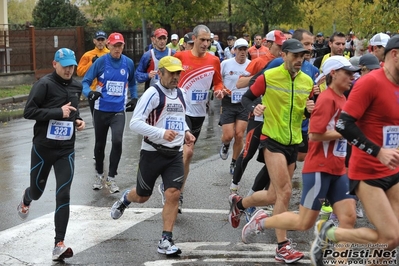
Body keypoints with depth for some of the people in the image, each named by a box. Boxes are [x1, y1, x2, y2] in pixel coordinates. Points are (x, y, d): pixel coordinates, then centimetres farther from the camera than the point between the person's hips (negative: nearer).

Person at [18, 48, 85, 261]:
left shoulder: (76, 87, 6)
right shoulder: (44, 84, -13)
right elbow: (28, 112, -18)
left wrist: (78, 120, 4)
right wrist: (58, 112, -24)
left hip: (66, 149, 3)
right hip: (43, 148, -3)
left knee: (63, 196, -7)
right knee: (37, 191, 15)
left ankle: (59, 245, -3)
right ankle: (26, 200, 55)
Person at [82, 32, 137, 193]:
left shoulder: (128, 63, 0)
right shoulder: (101, 62, -7)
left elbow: (132, 82, 19)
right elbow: (86, 81, -8)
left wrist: (134, 98, 10)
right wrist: (89, 92, -27)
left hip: (119, 110, 0)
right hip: (101, 109, 0)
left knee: (117, 141, -18)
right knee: (100, 144, 13)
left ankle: (111, 178, -3)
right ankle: (99, 174, 35)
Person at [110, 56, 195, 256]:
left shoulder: (180, 93, 9)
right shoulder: (153, 93, -15)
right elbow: (135, 123, -21)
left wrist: (185, 131, 7)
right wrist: (161, 133, -31)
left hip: (175, 154, 5)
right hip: (153, 152, -5)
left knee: (173, 195, -9)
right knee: (142, 196, 13)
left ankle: (166, 241, 0)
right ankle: (125, 199, 49)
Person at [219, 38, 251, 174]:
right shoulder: (226, 64, -7)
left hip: (244, 104, 1)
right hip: (228, 103, -1)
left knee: (239, 135, -2)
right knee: (228, 135, -8)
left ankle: (234, 163, 18)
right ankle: (225, 145, 31)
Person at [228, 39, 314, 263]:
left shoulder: (307, 81, 3)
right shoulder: (268, 76, -11)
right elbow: (247, 97, -3)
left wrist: (310, 110, -9)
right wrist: (254, 107, -24)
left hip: (293, 142, 6)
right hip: (272, 139, -6)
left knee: (275, 196, 14)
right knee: (285, 192, -14)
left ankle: (238, 203, 42)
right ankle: (283, 247, -5)